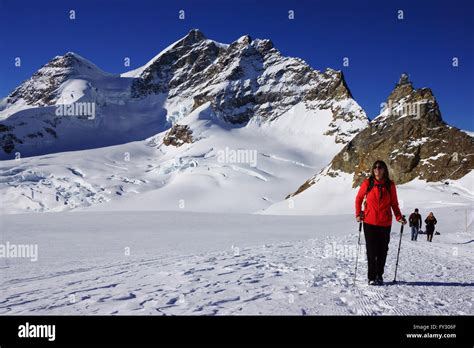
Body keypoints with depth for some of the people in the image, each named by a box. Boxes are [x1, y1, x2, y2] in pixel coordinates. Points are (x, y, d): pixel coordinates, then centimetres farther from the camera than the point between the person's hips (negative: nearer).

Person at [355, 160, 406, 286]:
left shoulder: (390, 185, 2)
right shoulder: (367, 183, -1)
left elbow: (394, 203, 7)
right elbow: (359, 198, 9)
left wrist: (399, 217, -6)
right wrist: (358, 214, 0)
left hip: (385, 223, 1)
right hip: (369, 222, -1)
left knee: (382, 251, 9)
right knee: (371, 251, 1)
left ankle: (379, 276, 24)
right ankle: (372, 277, 10)